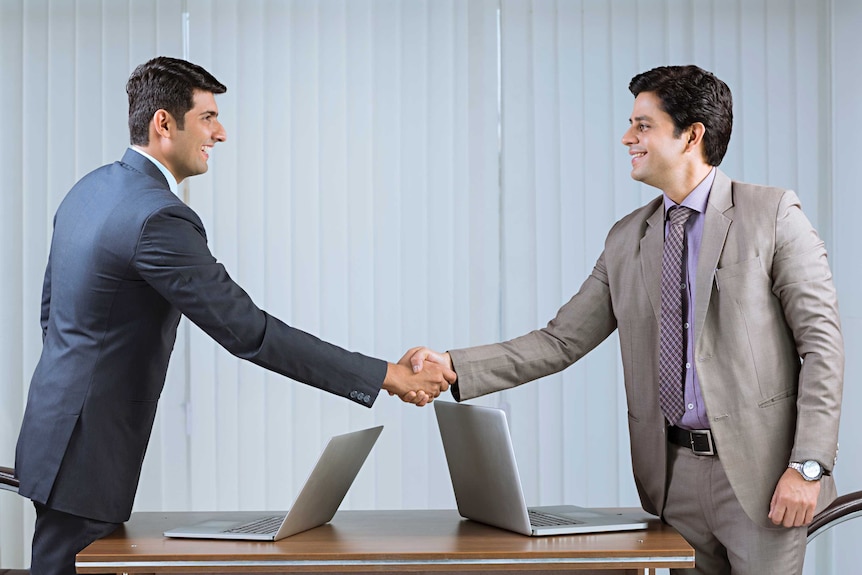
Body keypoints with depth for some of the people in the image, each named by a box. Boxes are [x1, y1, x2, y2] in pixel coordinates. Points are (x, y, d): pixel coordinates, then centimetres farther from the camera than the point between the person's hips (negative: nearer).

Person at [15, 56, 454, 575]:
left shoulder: (91, 189, 8)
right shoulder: (159, 218, -23)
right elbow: (249, 331, -25)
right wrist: (385, 375, -22)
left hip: (58, 427, 10)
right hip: (86, 452, -10)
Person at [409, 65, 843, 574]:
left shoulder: (773, 214, -4)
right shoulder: (627, 239, 10)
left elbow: (821, 344, -6)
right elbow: (561, 342, 7)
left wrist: (808, 466, -13)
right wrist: (453, 366, -5)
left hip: (759, 470, -4)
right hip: (675, 474, 4)